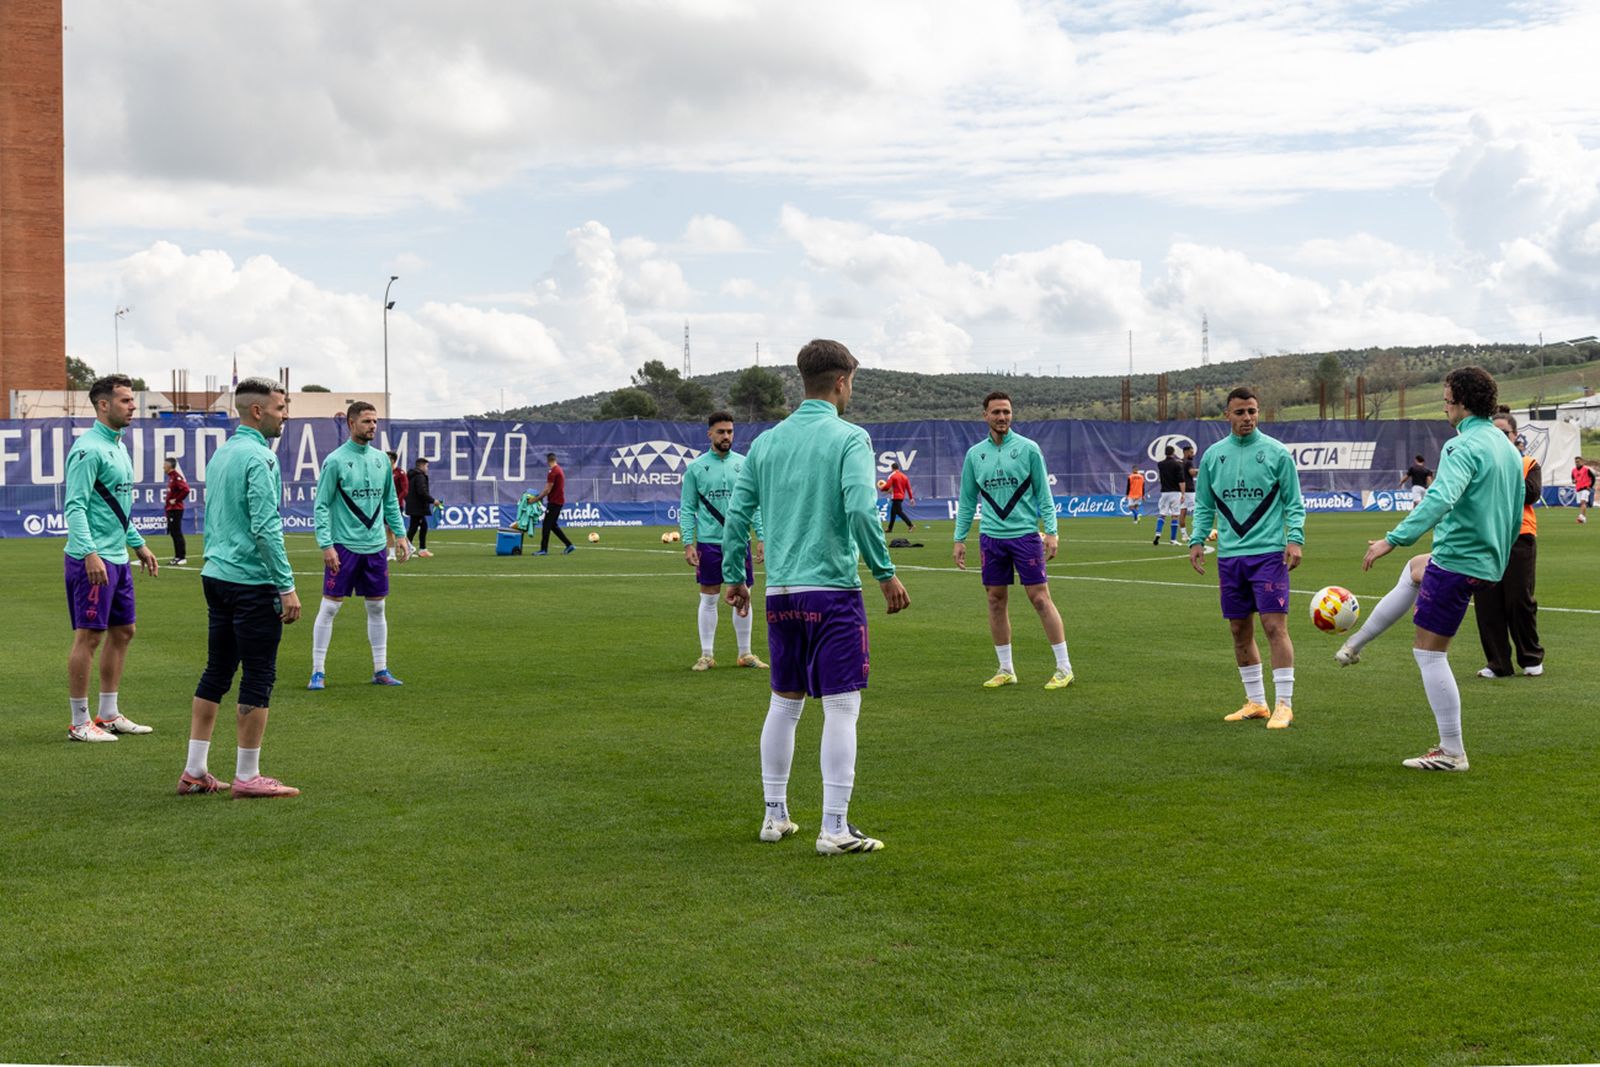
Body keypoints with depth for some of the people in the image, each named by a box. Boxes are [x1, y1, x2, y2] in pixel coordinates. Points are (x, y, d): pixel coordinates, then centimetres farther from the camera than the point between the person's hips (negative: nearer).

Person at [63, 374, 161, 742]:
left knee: (122, 632, 13)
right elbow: (74, 507, -19)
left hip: (118, 559, 10)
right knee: (89, 636, -4)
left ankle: (109, 715, 22)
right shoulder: (89, 449, -14)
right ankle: (79, 722, 3)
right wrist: (90, 553, -27)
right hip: (93, 560, -10)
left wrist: (138, 544, 24)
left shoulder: (118, 446, 15)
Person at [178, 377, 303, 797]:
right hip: (252, 582, -9)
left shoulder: (220, 454, 15)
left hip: (216, 576, 9)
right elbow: (266, 528, -20)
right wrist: (287, 585, -18)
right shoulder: (259, 457, -14)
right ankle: (247, 776, 2)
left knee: (216, 672, 13)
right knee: (259, 676, -2)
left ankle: (194, 770, 15)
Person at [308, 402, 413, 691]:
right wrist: (326, 545, -16)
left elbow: (390, 502, 18)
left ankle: (381, 670, 17)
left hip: (375, 546, 6)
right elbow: (321, 507, -9)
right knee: (329, 607, -3)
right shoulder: (335, 461, -8)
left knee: (377, 607, 10)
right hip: (344, 546, -6)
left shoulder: (381, 460, 9)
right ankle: (318, 671, 4)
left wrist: (400, 534, 10)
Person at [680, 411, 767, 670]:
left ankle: (745, 654, 16)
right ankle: (706, 655, 12)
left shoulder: (744, 464, 5)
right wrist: (688, 544, -8)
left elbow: (755, 504, 6)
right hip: (708, 542, -2)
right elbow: (687, 509, 1)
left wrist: (761, 537, -2)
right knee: (709, 600, 4)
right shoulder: (696, 467, 0)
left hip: (739, 541, 2)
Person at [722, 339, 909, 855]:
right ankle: (835, 827, -2)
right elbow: (860, 508, -18)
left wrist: (734, 577, 18)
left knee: (784, 703, 16)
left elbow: (736, 514, 9)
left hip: (780, 593, 6)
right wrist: (885, 572, -11)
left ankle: (775, 815, 22)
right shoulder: (849, 437, -6)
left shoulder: (767, 441, 9)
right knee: (842, 707, -1)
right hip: (833, 590, -6)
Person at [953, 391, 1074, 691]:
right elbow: (967, 500, 13)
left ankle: (1064, 668, 1)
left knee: (1040, 598, -5)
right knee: (996, 601, 6)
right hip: (991, 538, 4)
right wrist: (959, 539, 9)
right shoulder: (974, 454, 8)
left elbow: (1043, 494, 0)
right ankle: (1006, 670, 16)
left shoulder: (1028, 449, -1)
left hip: (1025, 534, -3)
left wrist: (1051, 531, -9)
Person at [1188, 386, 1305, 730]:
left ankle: (1283, 704, -5)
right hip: (1229, 555, 4)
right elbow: (1204, 505, 15)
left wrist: (1295, 539, -11)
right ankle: (1256, 702, 19)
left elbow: (1294, 503, 2)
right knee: (1240, 630, 8)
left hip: (1268, 553, -4)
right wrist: (1197, 540, 3)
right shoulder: (1213, 455, 9)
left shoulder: (1276, 452, 0)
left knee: (1274, 626, -10)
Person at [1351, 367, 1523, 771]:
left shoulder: (1463, 446, -18)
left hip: (1457, 560, -10)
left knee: (1429, 651, -2)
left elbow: (1440, 498, -34)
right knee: (1415, 570, 34)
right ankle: (1355, 643, 38)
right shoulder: (1507, 447, 12)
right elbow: (1516, 516, 20)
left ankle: (1452, 752, -1)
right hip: (1488, 561, 10)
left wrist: (1393, 539, -36)